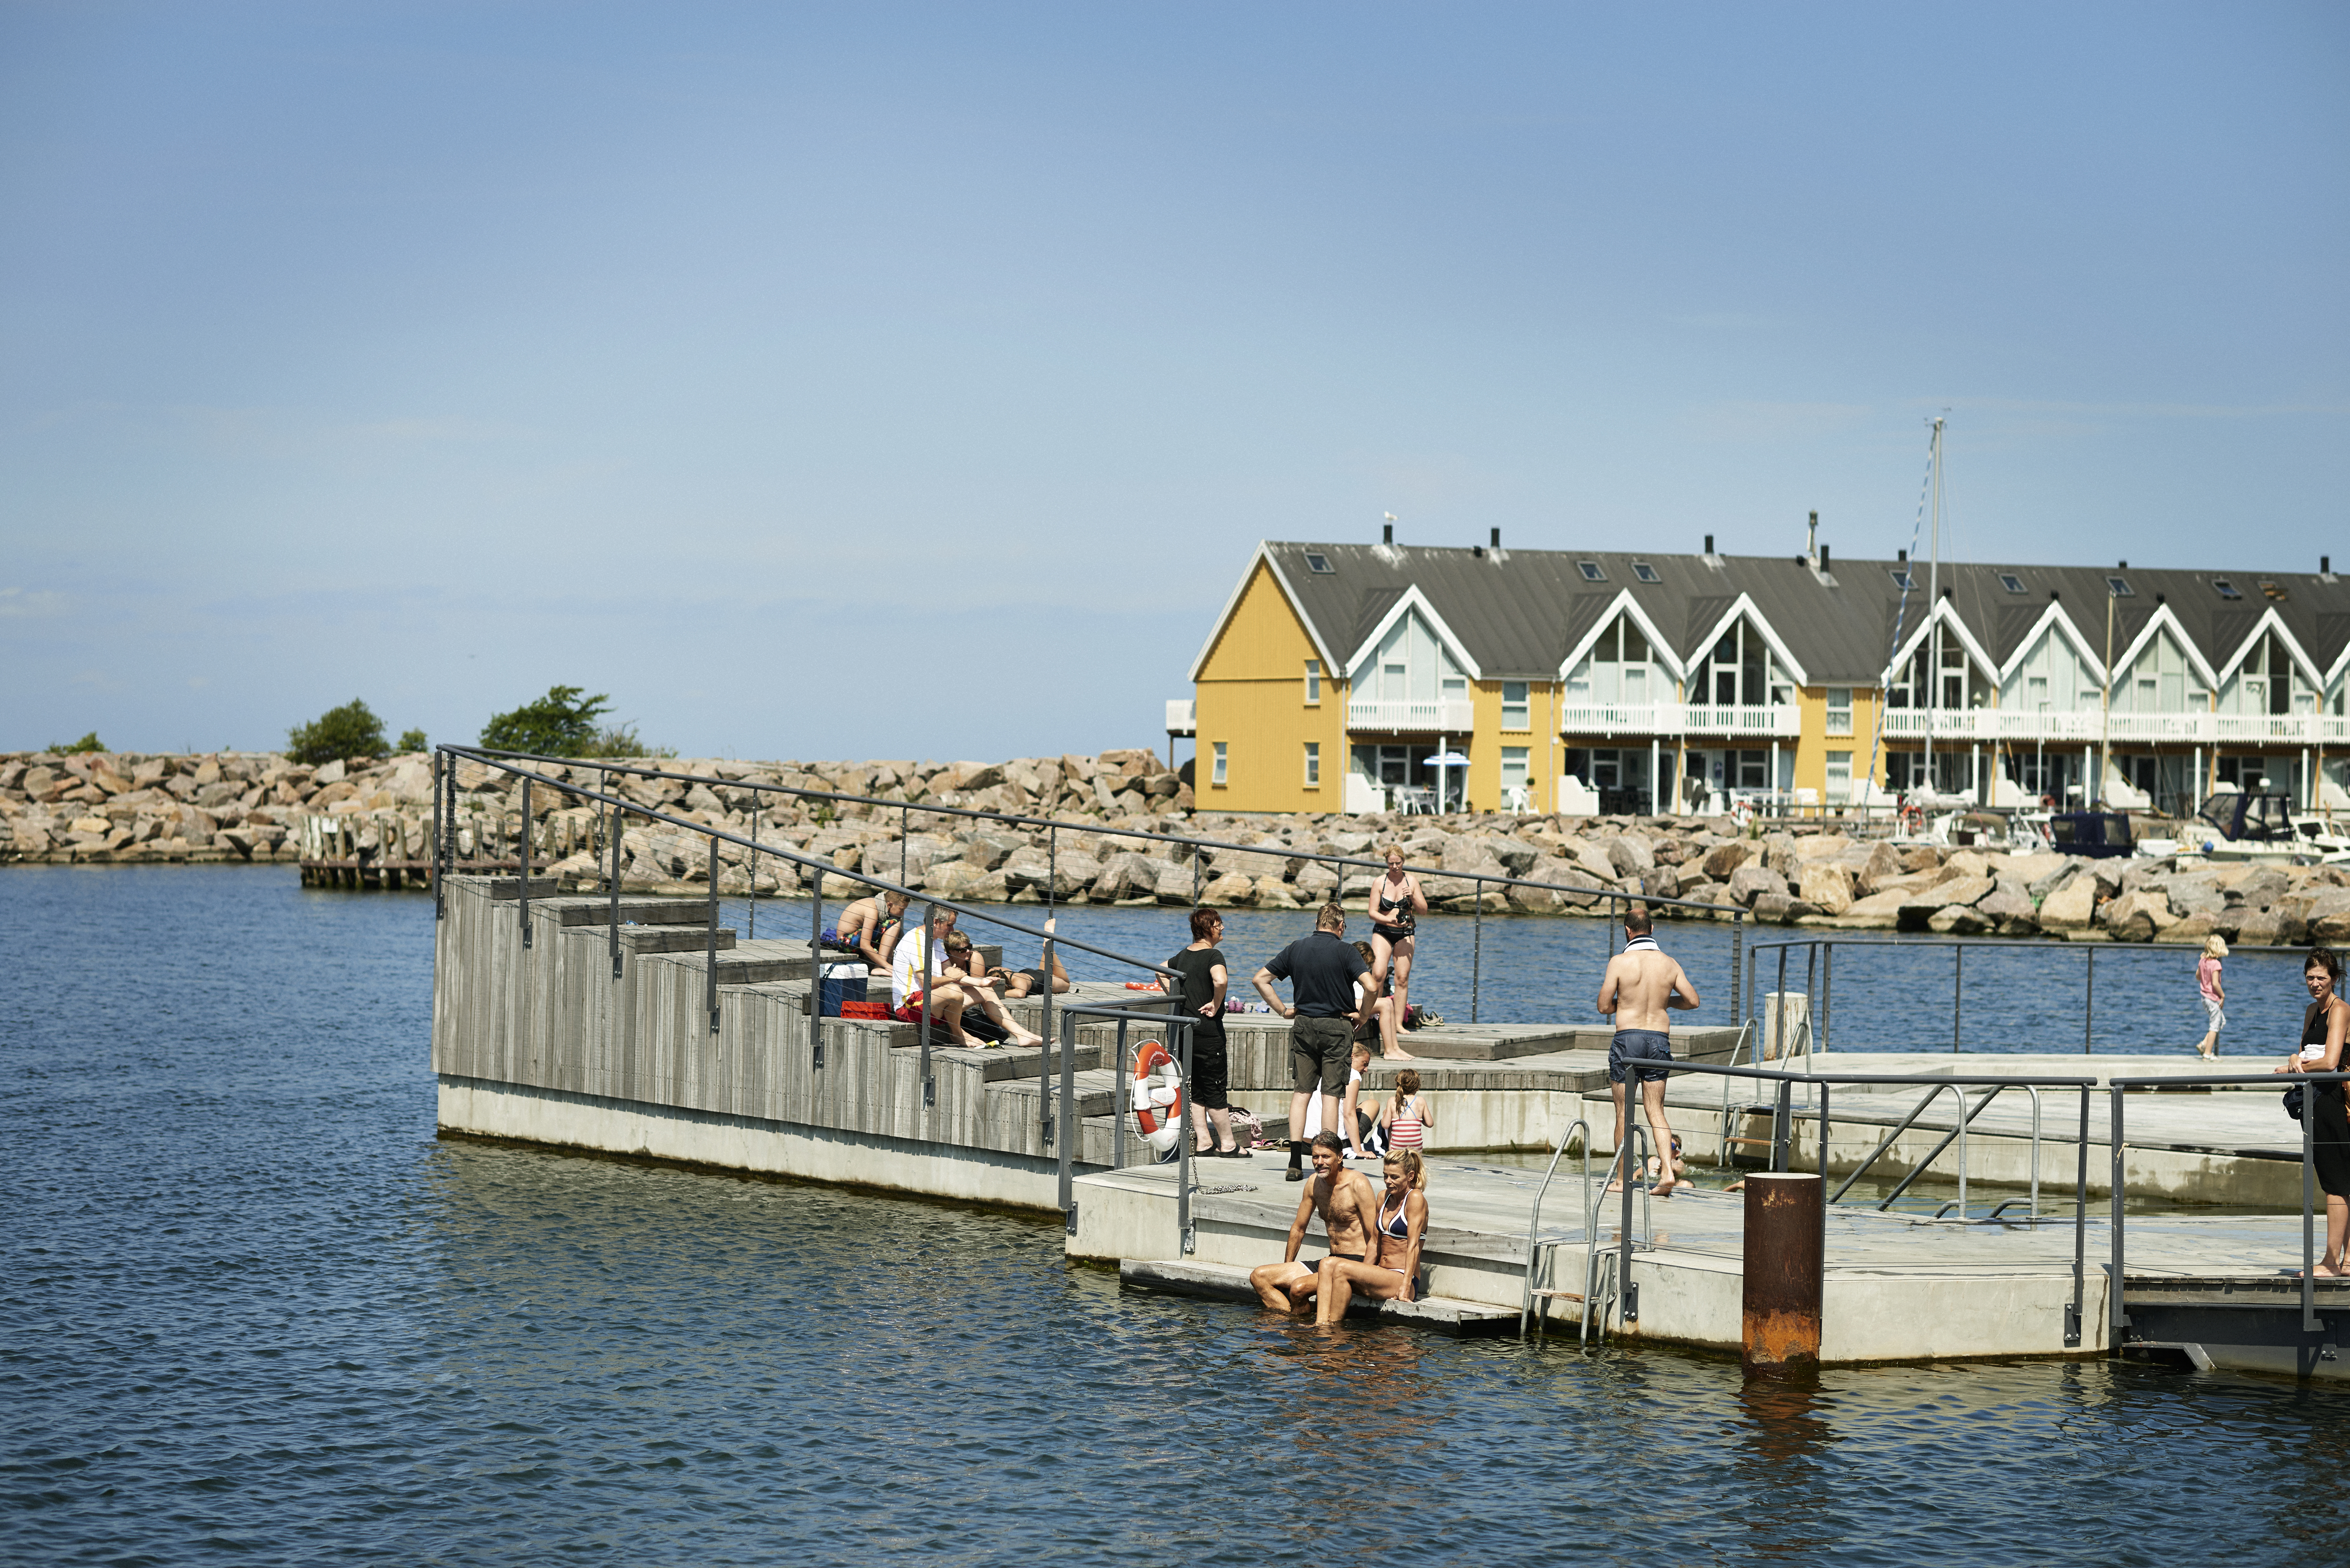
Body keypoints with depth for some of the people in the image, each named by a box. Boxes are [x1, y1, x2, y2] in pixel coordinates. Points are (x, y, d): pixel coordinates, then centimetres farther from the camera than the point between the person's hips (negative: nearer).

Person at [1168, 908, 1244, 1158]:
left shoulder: (1185, 955, 11)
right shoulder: (1213, 955, -15)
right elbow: (1220, 980, -35)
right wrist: (1216, 1005, -18)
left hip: (1186, 1027, 8)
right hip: (1207, 1030, -8)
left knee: (1197, 1088, 13)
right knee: (1216, 1088, 0)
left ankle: (1203, 1142, 15)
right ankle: (1228, 1144, 6)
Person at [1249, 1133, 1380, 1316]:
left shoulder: (1358, 1184, -15)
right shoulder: (1314, 1183, 7)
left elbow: (1375, 1237, -18)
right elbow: (1299, 1228, 20)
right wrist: (1286, 1270, 20)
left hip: (1356, 1264, -8)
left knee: (1299, 1287, -31)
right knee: (1259, 1277, -1)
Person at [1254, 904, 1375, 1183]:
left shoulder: (1296, 949, 5)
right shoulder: (1344, 951, -8)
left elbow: (1261, 979, 8)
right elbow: (1370, 987, -19)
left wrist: (1283, 1010, 8)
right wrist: (1363, 1016, -4)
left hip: (1304, 1025, 3)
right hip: (1337, 1027, -3)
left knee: (1302, 1091, 8)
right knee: (1331, 1093, 0)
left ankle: (1295, 1164, 2)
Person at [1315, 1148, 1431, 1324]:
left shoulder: (1415, 1198, -8)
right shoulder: (1384, 1198, 16)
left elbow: (1413, 1246, -14)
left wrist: (1405, 1287, -20)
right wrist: (1361, 1275, 11)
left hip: (1401, 1278, -8)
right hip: (1382, 1275, 8)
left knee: (1342, 1269, -26)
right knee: (1328, 1264, -14)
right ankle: (1321, 1324, -28)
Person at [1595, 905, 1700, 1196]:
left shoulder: (1620, 962, -8)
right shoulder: (1669, 964, 3)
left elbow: (1604, 1006, -6)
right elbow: (1693, 1000, 6)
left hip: (1627, 1039, -3)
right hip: (1659, 1039, 3)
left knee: (1624, 1113, 6)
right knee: (1656, 1110, 6)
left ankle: (1622, 1179, 11)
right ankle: (1668, 1172, -10)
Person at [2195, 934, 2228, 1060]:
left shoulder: (2202, 961, 3)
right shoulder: (2216, 964, -21)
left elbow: (2198, 977, 17)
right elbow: (2215, 983, -25)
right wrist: (2223, 995, -15)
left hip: (2205, 997, 9)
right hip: (2214, 998, -9)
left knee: (2222, 1022, 22)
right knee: (2215, 1026, 2)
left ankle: (2204, 1045, 14)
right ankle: (2208, 1054, 6)